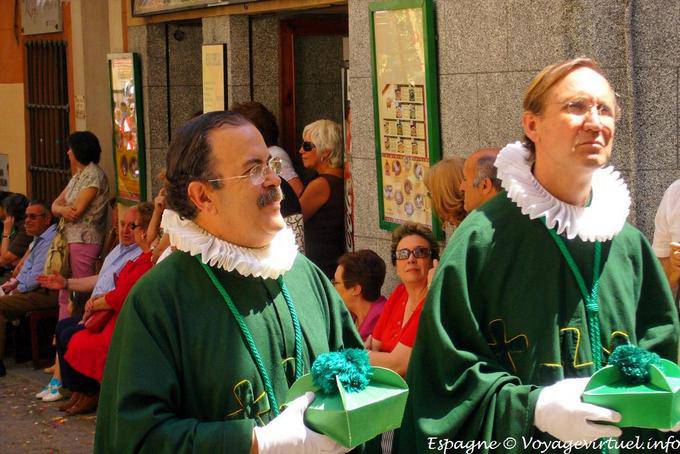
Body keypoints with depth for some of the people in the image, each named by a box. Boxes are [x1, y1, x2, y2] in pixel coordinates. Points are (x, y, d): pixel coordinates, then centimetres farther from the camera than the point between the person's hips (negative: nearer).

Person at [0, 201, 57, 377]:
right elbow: (28, 266, 30)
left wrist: (18, 288, -5)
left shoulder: (50, 240, -16)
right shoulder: (39, 239, 19)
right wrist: (15, 283, 13)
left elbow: (37, 276, -20)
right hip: (33, 289, 11)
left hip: (46, 293, -11)